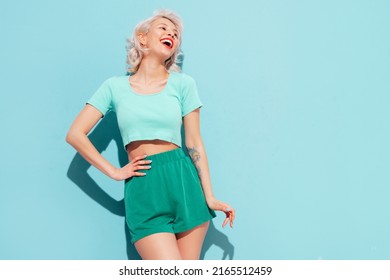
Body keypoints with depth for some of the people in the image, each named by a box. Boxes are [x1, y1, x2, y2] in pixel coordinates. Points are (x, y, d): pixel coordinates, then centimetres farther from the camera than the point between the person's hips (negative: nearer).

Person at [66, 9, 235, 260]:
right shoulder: (115, 86, 6)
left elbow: (194, 143, 4)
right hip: (142, 189, -1)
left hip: (183, 181, 1)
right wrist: (114, 172, -1)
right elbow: (75, 134, 4)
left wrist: (209, 197, 0)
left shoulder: (183, 83, 6)